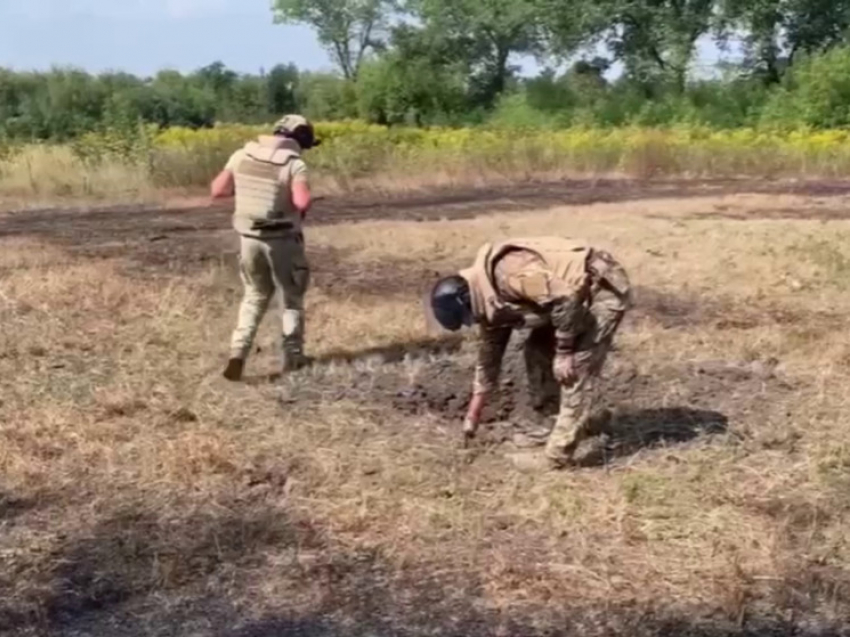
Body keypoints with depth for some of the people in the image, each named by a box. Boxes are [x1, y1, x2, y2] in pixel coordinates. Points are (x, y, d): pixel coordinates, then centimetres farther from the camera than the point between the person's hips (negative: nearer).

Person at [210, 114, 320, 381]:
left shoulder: (242, 155, 1)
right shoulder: (294, 163, -14)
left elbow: (217, 190, 2)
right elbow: (303, 201, -28)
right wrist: (301, 207, -5)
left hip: (249, 237, 4)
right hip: (282, 239, -4)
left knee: (255, 296, 20)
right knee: (292, 298, 16)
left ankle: (238, 354, 5)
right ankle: (293, 358, 18)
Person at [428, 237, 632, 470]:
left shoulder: (506, 273, -27)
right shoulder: (490, 299, 6)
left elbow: (565, 297, -30)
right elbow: (489, 352, 16)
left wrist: (564, 352, -20)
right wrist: (473, 414, 21)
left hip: (604, 289, -10)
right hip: (577, 295, 10)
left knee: (574, 370, -11)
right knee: (539, 349, 13)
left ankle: (557, 455, -5)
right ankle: (551, 423, 23)